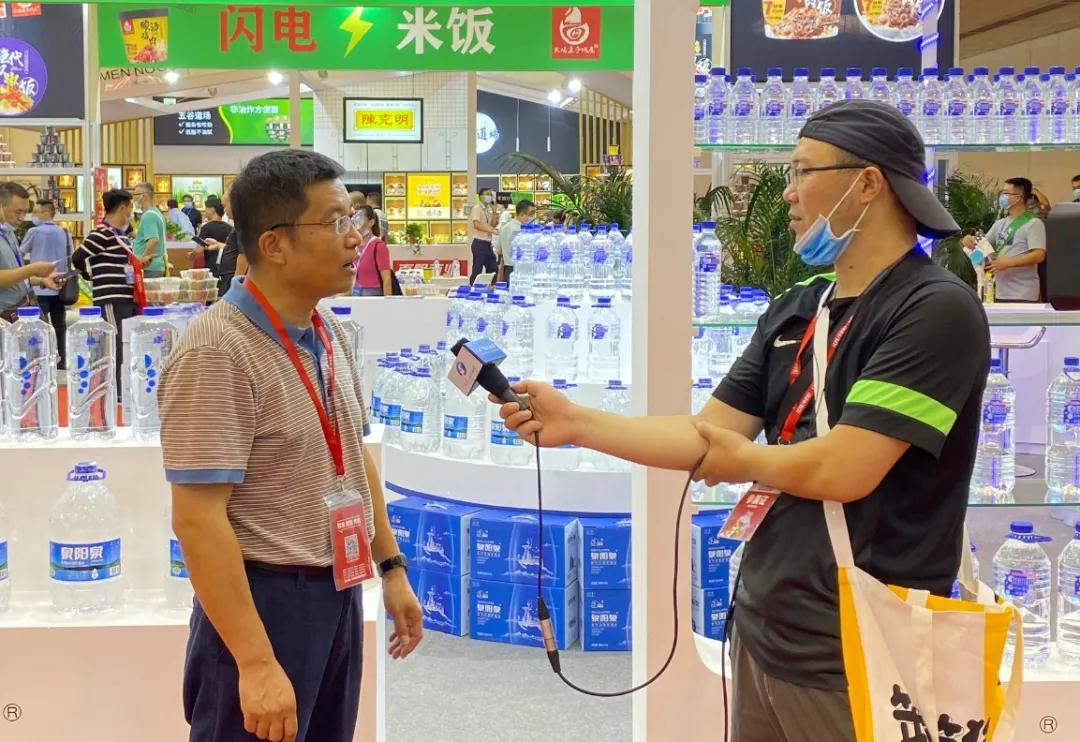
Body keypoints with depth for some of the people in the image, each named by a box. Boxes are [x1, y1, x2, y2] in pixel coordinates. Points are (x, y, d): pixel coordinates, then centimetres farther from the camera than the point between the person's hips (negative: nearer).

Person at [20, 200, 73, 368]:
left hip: (40, 288, -4)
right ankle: (61, 364, 12)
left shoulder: (34, 232, -7)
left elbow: (21, 253, 6)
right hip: (60, 287, 5)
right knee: (59, 327, 10)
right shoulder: (64, 233, 6)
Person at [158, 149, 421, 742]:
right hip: (267, 600, -8)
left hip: (339, 593, 8)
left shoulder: (329, 335, 6)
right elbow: (198, 520, -25)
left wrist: (391, 567, 18)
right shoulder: (218, 353, -22)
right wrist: (255, 663, -27)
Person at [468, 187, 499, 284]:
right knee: (477, 270, -6)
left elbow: (492, 225, 14)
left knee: (493, 269, 11)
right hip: (479, 243, -9)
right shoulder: (477, 208, -9)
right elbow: (477, 225, -21)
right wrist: (492, 230, -28)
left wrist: (494, 212, 6)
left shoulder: (488, 210, 16)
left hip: (487, 243, 9)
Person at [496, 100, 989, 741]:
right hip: (761, 628, 7)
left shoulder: (937, 311, -16)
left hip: (858, 657, -7)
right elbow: (708, 433, 7)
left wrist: (742, 459, -4)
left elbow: (841, 470, -23)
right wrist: (574, 422, -2)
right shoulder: (797, 308, 9)